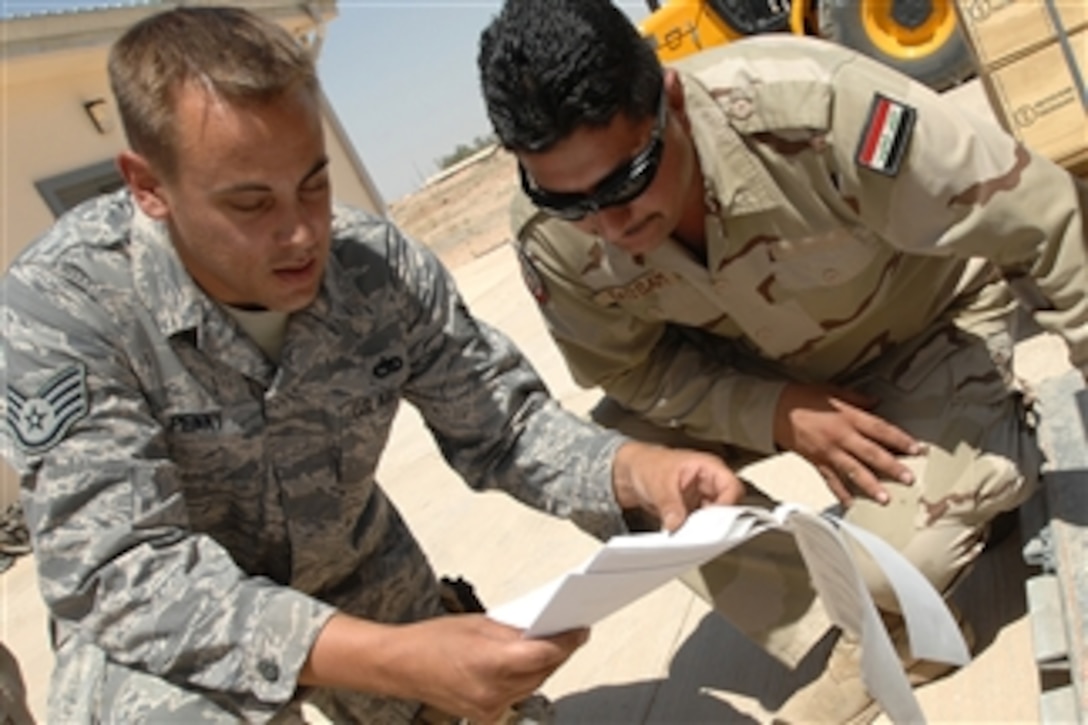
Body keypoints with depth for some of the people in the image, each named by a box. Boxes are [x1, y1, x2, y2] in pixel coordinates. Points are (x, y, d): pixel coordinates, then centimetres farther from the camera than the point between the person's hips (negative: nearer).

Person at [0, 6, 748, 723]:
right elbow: (123, 575, -34)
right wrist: (392, 661, -48)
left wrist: (639, 470, -31)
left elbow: (500, 422, -9)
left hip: (356, 584, 4)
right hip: (160, 631, -3)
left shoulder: (384, 266, -20)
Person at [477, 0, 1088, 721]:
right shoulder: (549, 236, -25)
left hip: (930, 326, -4)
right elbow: (628, 369, -10)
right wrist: (777, 413, -26)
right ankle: (851, 642, -6)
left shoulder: (808, 106, -39)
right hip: (763, 369, 4)